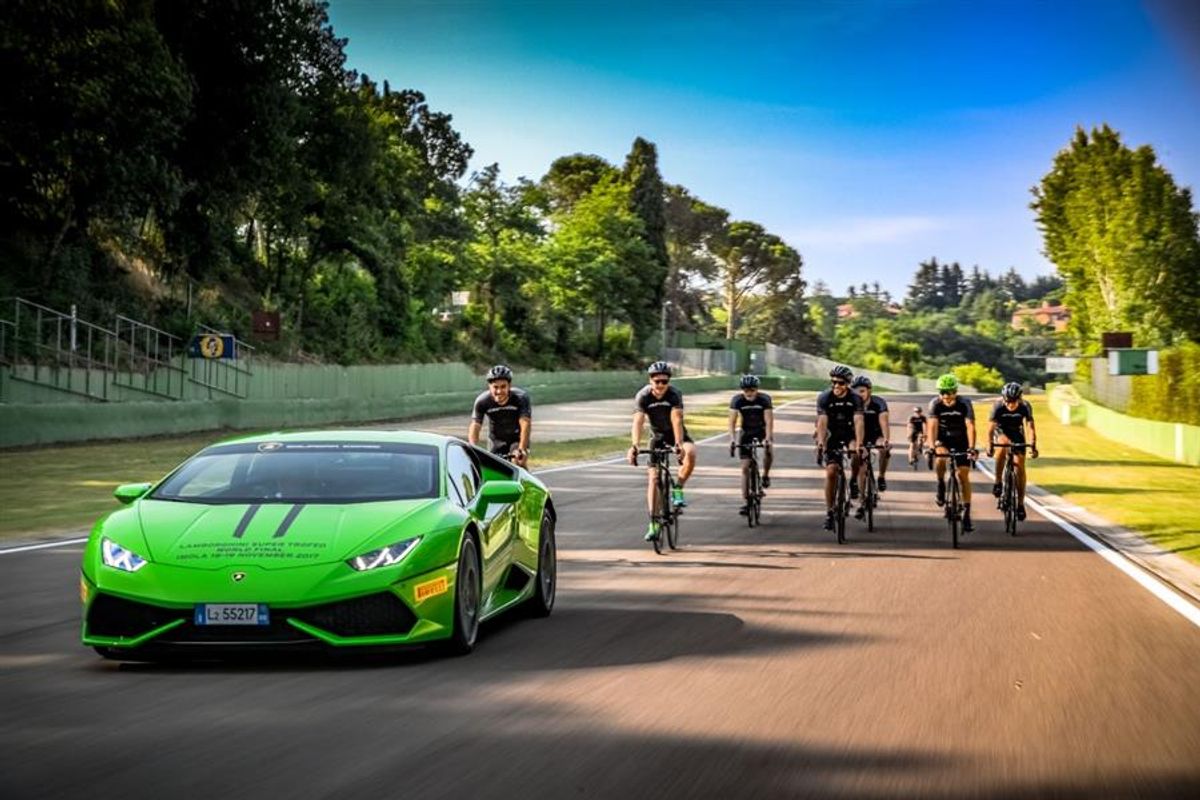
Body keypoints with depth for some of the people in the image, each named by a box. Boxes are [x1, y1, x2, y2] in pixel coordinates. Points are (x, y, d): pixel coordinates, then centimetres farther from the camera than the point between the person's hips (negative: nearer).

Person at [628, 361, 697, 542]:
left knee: (690, 453, -34)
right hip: (657, 436, 1)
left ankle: (678, 490, -12)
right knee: (653, 477, -8)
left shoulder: (674, 394, -24)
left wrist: (679, 444, -49)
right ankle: (653, 524, -4)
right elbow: (638, 422, -31)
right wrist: (634, 446, -47)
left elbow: (677, 420, -35)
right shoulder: (643, 396, -21)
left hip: (676, 434, -1)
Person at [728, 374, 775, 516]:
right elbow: (732, 422, -24)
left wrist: (767, 439, -43)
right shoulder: (737, 400, -19)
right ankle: (747, 502, -4)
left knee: (768, 450, -34)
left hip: (762, 430, -1)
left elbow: (769, 421, -29)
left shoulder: (764, 399, -23)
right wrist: (732, 439, -39)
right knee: (745, 467, -6)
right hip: (746, 432, 1)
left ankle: (765, 475, -6)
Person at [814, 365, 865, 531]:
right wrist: (821, 443, -41)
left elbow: (858, 422, -29)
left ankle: (853, 481, -4)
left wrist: (858, 444, -43)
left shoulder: (855, 399, -18)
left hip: (850, 433, 0)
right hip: (833, 436, 1)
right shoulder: (824, 398, -17)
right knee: (831, 473, -9)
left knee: (856, 454, -33)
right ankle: (829, 512, 1)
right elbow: (822, 422, -26)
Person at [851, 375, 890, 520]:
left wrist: (886, 440, -51)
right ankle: (863, 502, 4)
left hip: (877, 435, -2)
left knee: (883, 448, -36)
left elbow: (883, 421, -36)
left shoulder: (879, 403, -23)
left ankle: (881, 477, -13)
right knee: (861, 469, -7)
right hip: (862, 437, 2)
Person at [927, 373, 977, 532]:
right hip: (943, 439, 0)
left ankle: (967, 514, -3)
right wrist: (932, 446, -46)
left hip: (961, 440, 0)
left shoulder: (964, 404, -24)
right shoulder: (935, 404, -21)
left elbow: (970, 426, -33)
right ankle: (941, 484, -3)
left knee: (963, 475, -7)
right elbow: (932, 426, -30)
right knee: (941, 458, -32)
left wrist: (971, 447, -47)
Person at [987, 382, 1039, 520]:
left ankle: (1020, 503, 1)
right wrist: (989, 445, -44)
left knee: (1020, 466, -8)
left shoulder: (1025, 407, -26)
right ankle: (998, 482, -25)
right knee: (1003, 445, -37)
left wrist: (1033, 446, -42)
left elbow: (1031, 427, -30)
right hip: (1001, 431, -1)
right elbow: (991, 427, -32)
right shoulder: (998, 406, -30)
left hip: (1017, 432, 2)